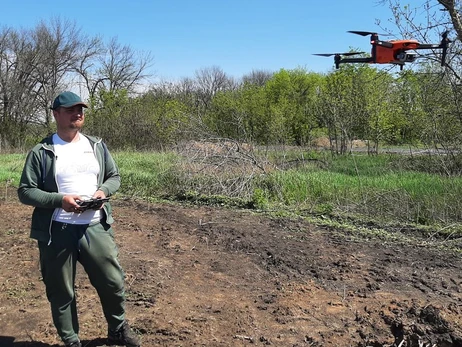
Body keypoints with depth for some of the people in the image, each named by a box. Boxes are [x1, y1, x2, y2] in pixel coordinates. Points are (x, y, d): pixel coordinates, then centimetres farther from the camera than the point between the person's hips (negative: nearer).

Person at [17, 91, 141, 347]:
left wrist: (103, 190, -7)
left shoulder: (97, 145, 8)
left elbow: (114, 176, 15)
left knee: (113, 283, 11)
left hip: (95, 228, 3)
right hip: (57, 232, -3)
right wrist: (60, 200, -19)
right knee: (61, 292, 11)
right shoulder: (41, 152, -4)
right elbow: (25, 191, -5)